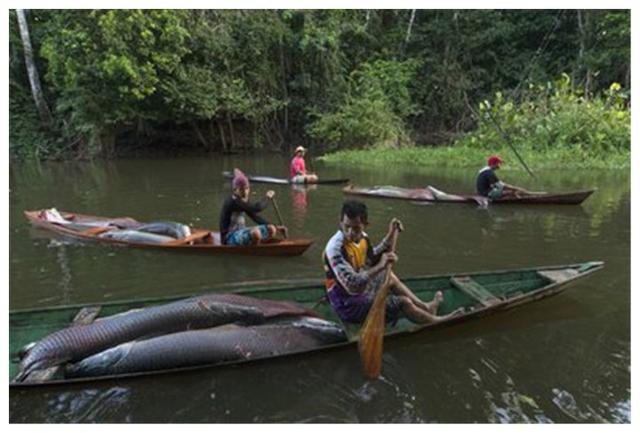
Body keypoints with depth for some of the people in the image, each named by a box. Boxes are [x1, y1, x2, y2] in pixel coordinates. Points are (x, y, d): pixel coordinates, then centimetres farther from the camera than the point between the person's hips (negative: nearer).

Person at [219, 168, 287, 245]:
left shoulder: (243, 201, 9)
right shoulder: (233, 202, -21)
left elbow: (256, 217, 15)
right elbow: (257, 208, -31)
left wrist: (275, 227, 9)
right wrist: (267, 197, -12)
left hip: (240, 232, 9)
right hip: (230, 238, -9)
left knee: (271, 229, 1)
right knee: (255, 232, -37)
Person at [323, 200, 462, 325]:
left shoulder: (361, 237, -4)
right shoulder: (336, 248, -29)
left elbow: (373, 258, 16)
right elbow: (352, 285, -36)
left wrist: (390, 235, 9)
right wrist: (380, 267, -42)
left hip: (361, 288, 9)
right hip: (348, 304, -9)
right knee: (404, 302, -7)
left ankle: (425, 307, 40)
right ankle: (436, 322, 20)